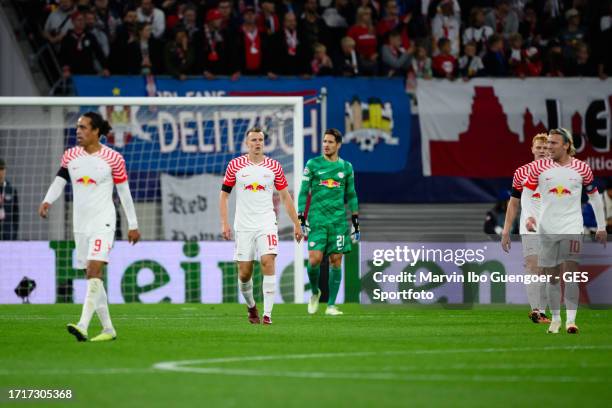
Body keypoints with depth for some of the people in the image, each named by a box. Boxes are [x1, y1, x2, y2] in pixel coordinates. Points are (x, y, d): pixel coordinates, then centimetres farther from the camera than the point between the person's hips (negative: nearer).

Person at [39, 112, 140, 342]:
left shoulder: (113, 159, -5)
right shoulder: (70, 156, 7)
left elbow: (124, 192, 1)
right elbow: (59, 181, 11)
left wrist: (133, 225, 5)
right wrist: (47, 201, -10)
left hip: (103, 221, -6)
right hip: (80, 224, 6)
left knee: (94, 271, -20)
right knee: (93, 277, 8)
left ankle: (83, 326, -30)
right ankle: (108, 329, 17)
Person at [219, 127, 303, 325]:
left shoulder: (274, 166, 3)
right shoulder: (235, 165, 1)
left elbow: (285, 196, 10)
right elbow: (224, 194, 7)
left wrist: (296, 224, 9)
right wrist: (224, 223, -3)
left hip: (266, 224, 0)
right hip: (243, 226, 0)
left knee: (268, 262, -20)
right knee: (244, 272, 1)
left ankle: (267, 314, -18)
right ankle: (251, 306, 30)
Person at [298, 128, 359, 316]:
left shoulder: (346, 167, 10)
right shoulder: (312, 164, 4)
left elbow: (351, 195, 16)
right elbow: (303, 192, 4)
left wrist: (356, 221, 13)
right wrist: (301, 218, -3)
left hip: (338, 219, 2)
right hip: (317, 219, -2)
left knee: (336, 261, -2)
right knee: (314, 259, -12)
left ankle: (331, 305, 4)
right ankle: (315, 292, 16)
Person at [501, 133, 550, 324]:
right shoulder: (521, 173, 5)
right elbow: (513, 204, 10)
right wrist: (506, 231, 6)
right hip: (530, 228, -2)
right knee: (533, 267, -16)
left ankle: (542, 311, 12)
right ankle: (535, 309, -23)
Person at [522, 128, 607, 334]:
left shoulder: (581, 168, 0)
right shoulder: (539, 167, 0)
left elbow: (594, 197, 11)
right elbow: (526, 193, 4)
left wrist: (601, 227, 13)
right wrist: (529, 216, -14)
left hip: (572, 227, -2)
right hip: (547, 229, 2)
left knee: (571, 272, -13)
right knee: (552, 276, 5)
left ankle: (571, 319, -14)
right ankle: (555, 318, 16)